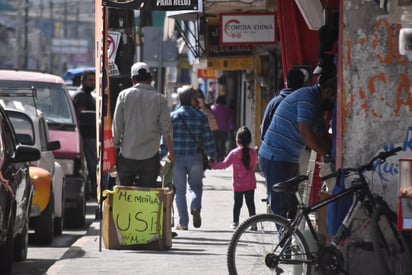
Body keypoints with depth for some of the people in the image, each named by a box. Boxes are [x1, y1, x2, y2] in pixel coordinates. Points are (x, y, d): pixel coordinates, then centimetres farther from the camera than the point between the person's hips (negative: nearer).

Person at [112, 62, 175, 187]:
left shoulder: (124, 95, -1)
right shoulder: (159, 99, -1)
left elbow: (117, 126, -1)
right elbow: (166, 129, 0)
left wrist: (115, 145, 9)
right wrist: (170, 151, 12)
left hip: (127, 155, 0)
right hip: (150, 156, 0)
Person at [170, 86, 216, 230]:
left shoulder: (173, 116, -1)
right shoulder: (201, 116, -1)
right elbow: (208, 139, -1)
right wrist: (212, 157, 8)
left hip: (177, 157, 0)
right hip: (195, 157, 0)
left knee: (180, 190, 7)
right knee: (196, 186, 16)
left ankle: (183, 222, 6)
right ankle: (195, 208, -13)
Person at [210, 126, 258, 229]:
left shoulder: (234, 153, -11)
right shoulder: (253, 153, -5)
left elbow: (224, 164, -8)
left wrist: (212, 165, 4)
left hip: (238, 185, -1)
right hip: (250, 184, 1)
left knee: (237, 203, 10)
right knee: (250, 203, 6)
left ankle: (235, 223, 13)